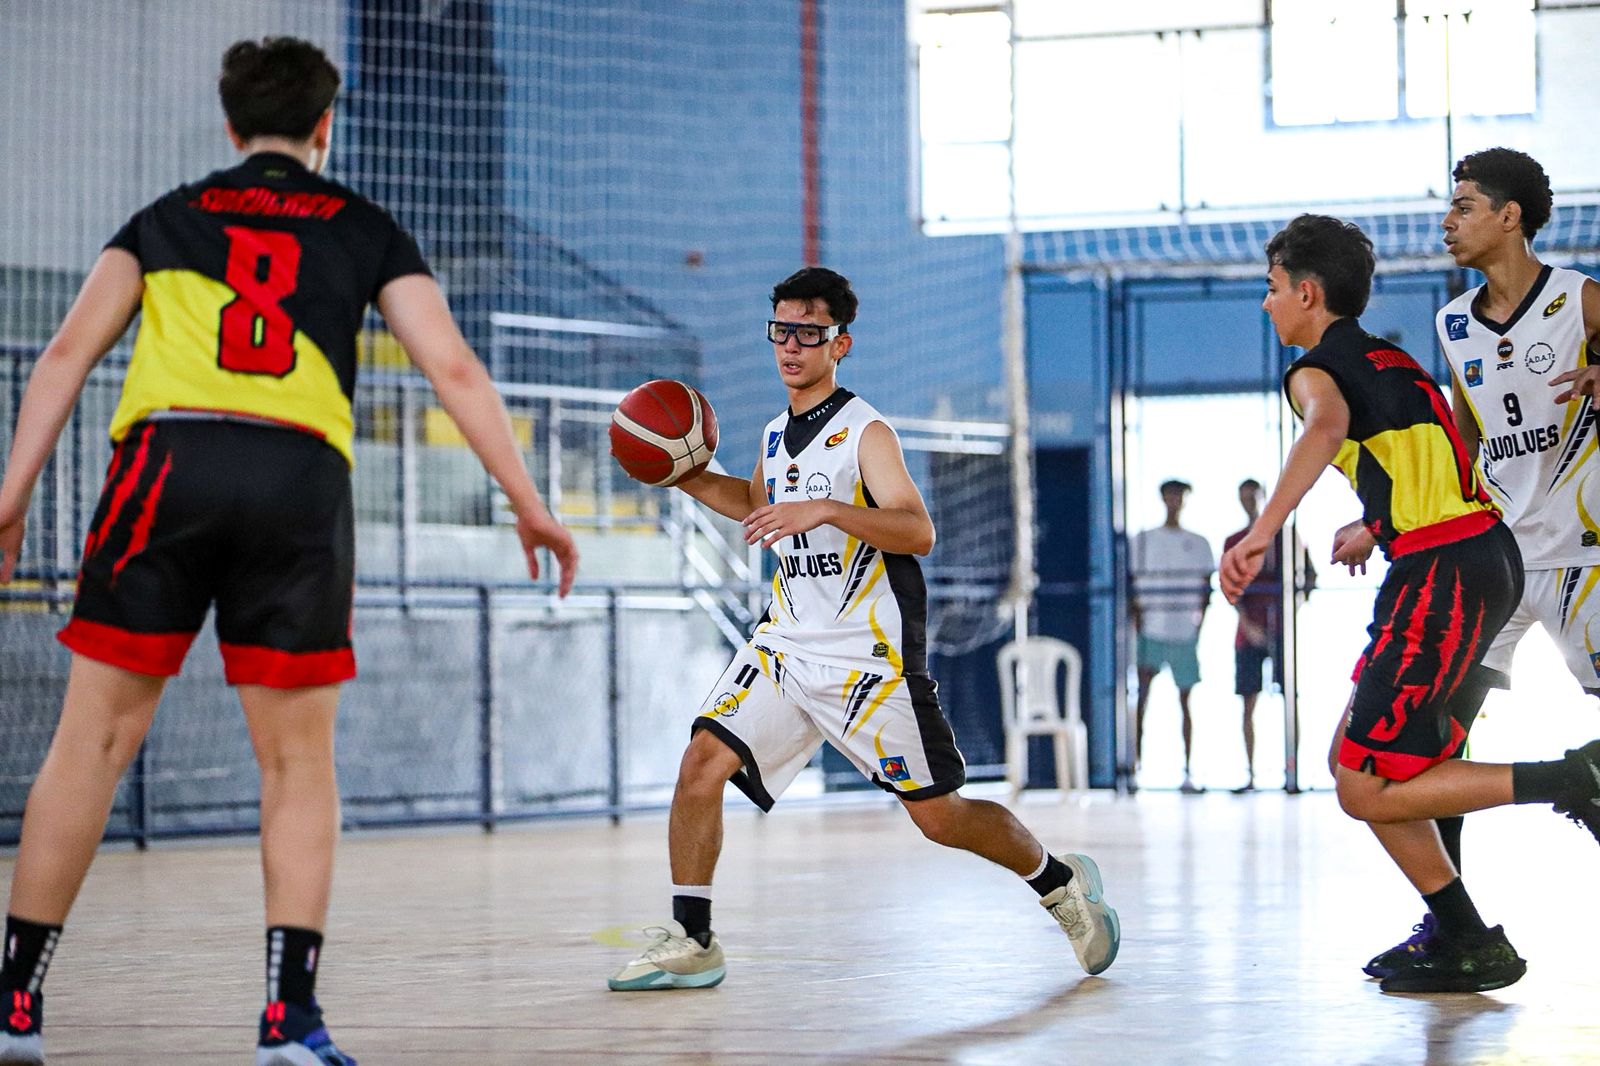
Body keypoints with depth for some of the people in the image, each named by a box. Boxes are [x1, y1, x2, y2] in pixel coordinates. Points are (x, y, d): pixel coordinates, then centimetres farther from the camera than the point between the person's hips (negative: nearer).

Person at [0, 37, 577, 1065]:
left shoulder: (168, 218, 22)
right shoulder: (366, 230, 20)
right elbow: (454, 368, 10)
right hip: (301, 479, 0)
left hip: (169, 455, 1)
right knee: (299, 759, 7)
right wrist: (529, 504, 12)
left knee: (94, 739, 4)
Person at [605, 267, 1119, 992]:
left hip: (869, 654, -6)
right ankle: (690, 943, -5)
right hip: (788, 640, 6)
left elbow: (918, 531, -24)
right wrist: (688, 478, 17)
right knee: (703, 761, -12)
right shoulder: (777, 436, 11)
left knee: (937, 815, 0)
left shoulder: (865, 432, -11)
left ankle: (1062, 883, 24)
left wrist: (826, 509, -36)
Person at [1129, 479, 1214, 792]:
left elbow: (1207, 588, 10)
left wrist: (1200, 617, -3)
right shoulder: (1143, 542, 9)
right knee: (1143, 690, -15)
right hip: (1151, 630, -1)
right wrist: (1136, 616, -5)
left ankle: (1187, 771, 7)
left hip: (1185, 632, 1)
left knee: (1185, 699, 4)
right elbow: (1132, 585, 8)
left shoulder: (1198, 544, 12)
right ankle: (1137, 759, -14)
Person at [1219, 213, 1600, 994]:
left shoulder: (1317, 369, -4)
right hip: (1486, 555, 9)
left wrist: (1261, 534, -41)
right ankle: (1458, 939, 12)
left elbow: (1327, 430, -29)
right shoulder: (1390, 360, 22)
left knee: (1366, 789, -7)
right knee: (1356, 760, 14)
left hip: (1442, 574, -9)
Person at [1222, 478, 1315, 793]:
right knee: (1248, 703, -1)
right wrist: (1247, 624, -12)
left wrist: (1301, 595, -10)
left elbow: (1310, 575, 10)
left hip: (1282, 627, -2)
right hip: (1250, 631, 2)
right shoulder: (1234, 542, 12)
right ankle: (1250, 775, 1)